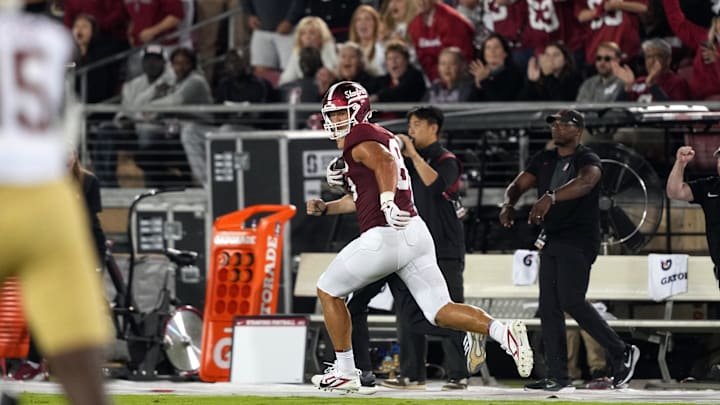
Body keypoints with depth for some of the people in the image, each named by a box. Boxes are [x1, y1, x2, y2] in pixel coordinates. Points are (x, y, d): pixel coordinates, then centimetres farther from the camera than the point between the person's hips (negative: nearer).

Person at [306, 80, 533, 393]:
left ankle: (345, 371, 15)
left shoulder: (358, 139, -4)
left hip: (385, 236, -9)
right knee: (440, 312, 5)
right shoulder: (384, 137, 25)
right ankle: (503, 332, -19)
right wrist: (325, 208, 31)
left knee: (328, 290, 12)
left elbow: (385, 161, -26)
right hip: (417, 234, 9)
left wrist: (387, 202, -39)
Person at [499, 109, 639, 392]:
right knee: (548, 307, 3)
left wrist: (550, 198, -46)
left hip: (578, 241, -8)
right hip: (551, 240, 8)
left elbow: (585, 183, -29)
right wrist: (508, 204, -14)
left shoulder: (587, 160, -8)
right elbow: (519, 185, 11)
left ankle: (621, 353, -4)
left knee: (571, 301, -18)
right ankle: (557, 377, 5)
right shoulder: (543, 160, 15)